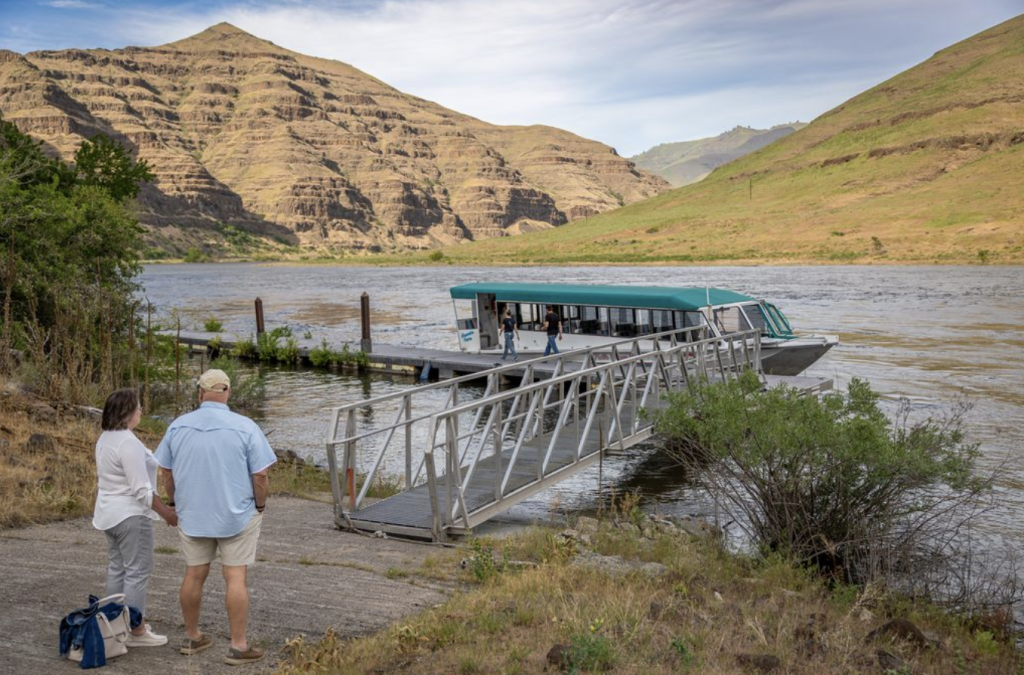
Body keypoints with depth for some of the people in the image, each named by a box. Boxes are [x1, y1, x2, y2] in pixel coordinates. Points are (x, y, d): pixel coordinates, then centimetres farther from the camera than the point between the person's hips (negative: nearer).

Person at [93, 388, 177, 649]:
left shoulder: (105, 438, 9)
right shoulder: (128, 442, -22)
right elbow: (141, 489, -23)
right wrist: (167, 513, -17)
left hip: (109, 513, 10)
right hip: (131, 515, -10)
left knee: (117, 568, 15)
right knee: (137, 571, -4)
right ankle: (136, 631, 1)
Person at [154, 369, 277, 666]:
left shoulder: (178, 426, -2)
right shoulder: (245, 427, -13)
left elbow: (167, 472, 6)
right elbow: (260, 475, -13)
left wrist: (175, 503, 20)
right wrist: (260, 505, 3)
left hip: (192, 515, 4)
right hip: (237, 515, -3)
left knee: (194, 575, 14)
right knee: (235, 577, 1)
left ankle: (192, 638, 27)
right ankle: (239, 646, 5)